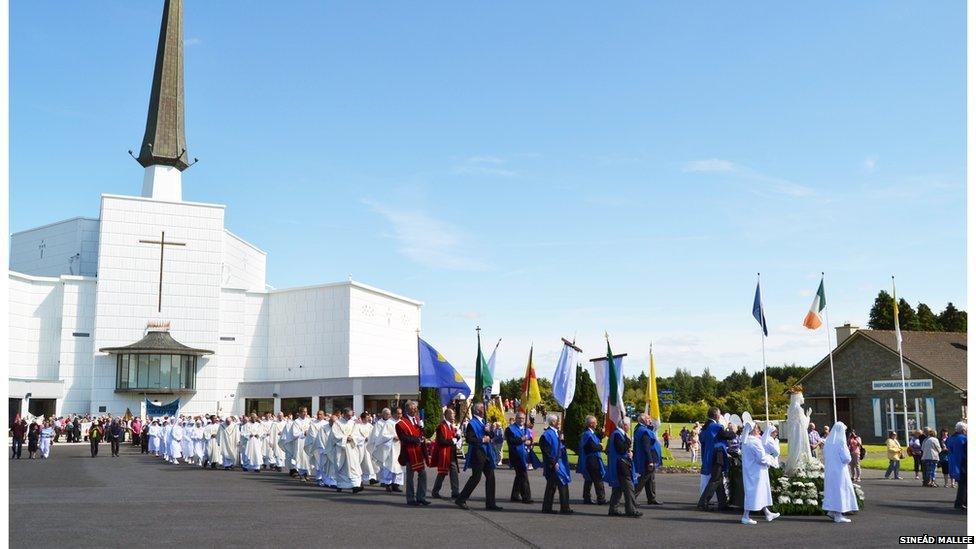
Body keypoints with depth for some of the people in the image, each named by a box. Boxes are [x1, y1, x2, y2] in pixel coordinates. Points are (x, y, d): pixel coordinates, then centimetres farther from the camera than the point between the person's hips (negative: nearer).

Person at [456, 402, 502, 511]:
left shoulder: (483, 422, 16)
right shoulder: (472, 423, -11)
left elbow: (492, 436, 19)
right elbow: (469, 439, -20)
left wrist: (489, 431, -3)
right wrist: (482, 440, -15)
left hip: (487, 453, 8)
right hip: (477, 454, -8)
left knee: (490, 477, 6)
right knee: (476, 477, -5)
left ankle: (490, 503, 11)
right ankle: (461, 500, 6)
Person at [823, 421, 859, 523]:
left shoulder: (828, 441, 6)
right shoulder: (841, 442, -16)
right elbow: (847, 458, -16)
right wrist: (847, 451, 3)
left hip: (829, 470, 7)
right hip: (839, 470, -7)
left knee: (832, 489, 17)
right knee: (840, 490, 0)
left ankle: (831, 511, 17)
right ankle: (838, 515, 2)